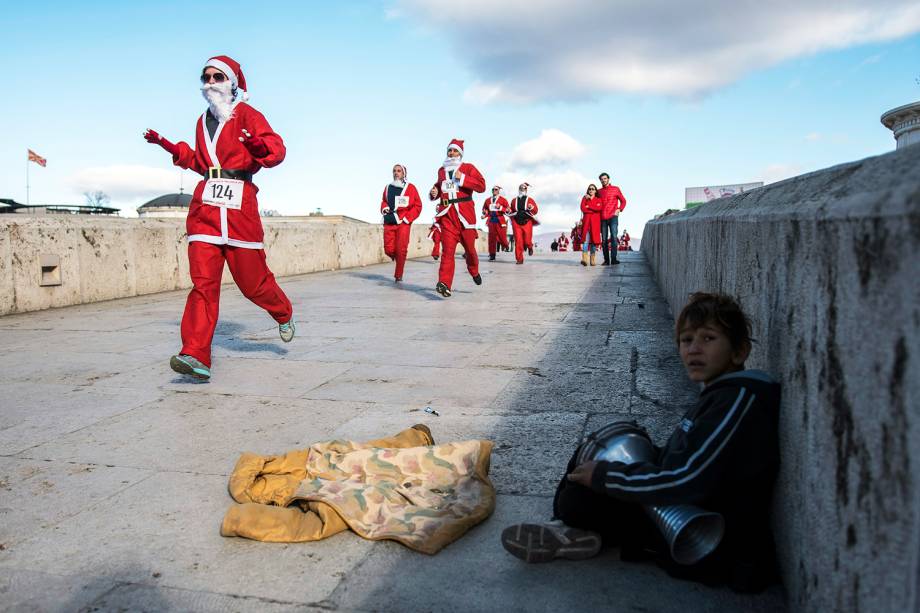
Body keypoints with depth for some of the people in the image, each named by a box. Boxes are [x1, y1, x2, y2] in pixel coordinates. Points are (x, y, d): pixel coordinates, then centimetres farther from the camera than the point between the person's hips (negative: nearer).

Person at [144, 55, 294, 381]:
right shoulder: (203, 121, 23)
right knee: (203, 280, -7)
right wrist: (169, 146, 28)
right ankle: (196, 357, -13)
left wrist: (259, 146, -29)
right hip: (205, 201, 5)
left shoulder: (246, 114, 3)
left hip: (239, 201, -5)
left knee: (251, 277, 1)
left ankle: (284, 313, 33)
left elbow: (277, 149, -9)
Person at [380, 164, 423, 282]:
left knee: (401, 250, -7)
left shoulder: (410, 188, -1)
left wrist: (407, 218, -9)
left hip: (403, 223, -3)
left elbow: (418, 206, 0)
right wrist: (384, 208, 3)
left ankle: (398, 276, 6)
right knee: (388, 249, -2)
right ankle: (398, 259, 32)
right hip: (389, 222, 4)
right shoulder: (388, 187, 11)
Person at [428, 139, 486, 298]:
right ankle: (444, 284, -19)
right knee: (448, 248, -11)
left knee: (469, 246, 9)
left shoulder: (468, 168, 5)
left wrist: (463, 178, -16)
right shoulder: (441, 170, 19)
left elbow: (481, 186, -7)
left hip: (465, 212, -2)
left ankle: (474, 271, 39)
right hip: (446, 213, 2)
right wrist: (434, 193, 14)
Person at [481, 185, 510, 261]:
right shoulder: (488, 200, 12)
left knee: (502, 237, 0)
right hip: (491, 220, 2)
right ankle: (492, 255, 1)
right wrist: (484, 215, 1)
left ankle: (505, 245, 37)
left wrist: (500, 207, -16)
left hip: (500, 221, -2)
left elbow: (508, 210, -1)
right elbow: (484, 209, 21)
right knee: (491, 238, -3)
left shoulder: (503, 200, 3)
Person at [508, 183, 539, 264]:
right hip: (516, 223, 1)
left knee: (527, 241, -6)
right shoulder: (514, 201, 13)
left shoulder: (530, 200, 7)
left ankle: (530, 247, 32)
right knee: (518, 241, -7)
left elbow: (536, 210, 2)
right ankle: (519, 259, -2)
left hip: (527, 222, -1)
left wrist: (531, 208, -19)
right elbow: (512, 211, 19)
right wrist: (509, 211, -4)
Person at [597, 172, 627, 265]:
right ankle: (606, 260, 6)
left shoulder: (615, 189, 7)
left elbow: (623, 201, 12)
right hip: (602, 218, 3)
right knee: (604, 239, 2)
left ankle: (613, 259, -19)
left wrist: (619, 210, -4)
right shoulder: (599, 191, 14)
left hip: (613, 217, -3)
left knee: (613, 236, -16)